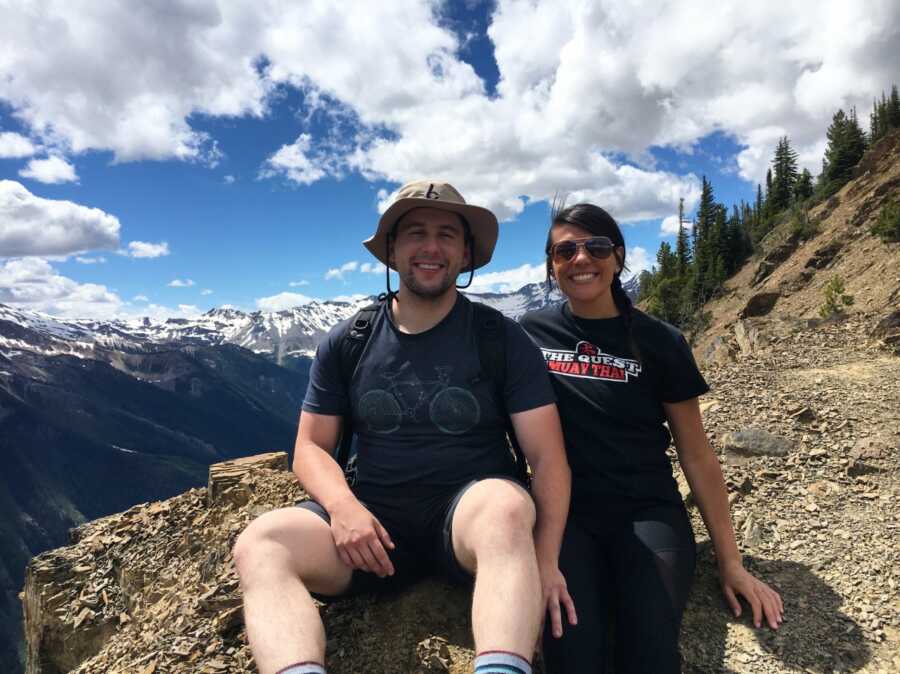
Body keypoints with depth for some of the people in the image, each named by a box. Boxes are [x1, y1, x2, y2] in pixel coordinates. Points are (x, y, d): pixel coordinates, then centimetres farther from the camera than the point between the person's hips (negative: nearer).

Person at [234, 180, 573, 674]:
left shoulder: (503, 340, 0)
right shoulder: (346, 343, 7)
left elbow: (547, 458, -5)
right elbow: (311, 447, 7)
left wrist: (545, 559, -19)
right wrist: (342, 505, -15)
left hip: (471, 512, -2)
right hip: (375, 518, 3)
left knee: (506, 505, -36)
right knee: (258, 545, -23)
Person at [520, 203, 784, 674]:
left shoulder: (660, 343, 2)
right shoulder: (529, 334, 3)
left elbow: (697, 455, 5)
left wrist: (729, 560, 4)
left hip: (648, 511, 1)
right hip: (563, 512, 0)